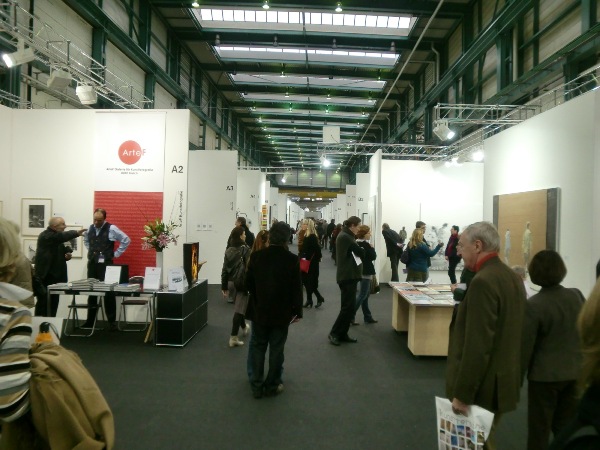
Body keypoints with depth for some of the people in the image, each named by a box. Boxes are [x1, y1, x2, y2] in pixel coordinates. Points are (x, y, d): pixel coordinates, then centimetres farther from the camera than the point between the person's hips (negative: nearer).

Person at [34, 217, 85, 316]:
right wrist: (76, 233, -39)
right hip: (46, 275, -9)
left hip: (55, 275, 9)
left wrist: (67, 255, 4)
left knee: (53, 303, 10)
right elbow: (61, 236, -32)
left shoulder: (58, 237, 16)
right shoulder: (46, 236, -12)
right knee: (44, 302, -6)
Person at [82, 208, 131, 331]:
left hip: (105, 264, -5)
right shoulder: (90, 228, 8)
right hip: (92, 263, 5)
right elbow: (86, 240, 29)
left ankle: (112, 322, 5)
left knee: (108, 292, -2)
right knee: (91, 292, 11)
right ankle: (90, 320, 22)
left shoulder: (111, 229, -10)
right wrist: (90, 251, 16)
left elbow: (126, 240, -8)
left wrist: (116, 253, -6)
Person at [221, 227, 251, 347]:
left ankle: (244, 327, 47)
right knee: (239, 310, -2)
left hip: (232, 282, 7)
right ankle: (233, 338, 0)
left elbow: (224, 270, 3)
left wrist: (224, 287, 9)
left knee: (239, 306, 26)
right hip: (243, 282, -7)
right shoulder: (246, 249, -13)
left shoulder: (228, 251, 3)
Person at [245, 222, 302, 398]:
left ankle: (257, 386, 20)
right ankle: (272, 385, 20)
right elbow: (296, 288, -10)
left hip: (259, 310, 2)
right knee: (276, 349, 10)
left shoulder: (256, 256, -7)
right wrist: (298, 311, 1)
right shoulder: (292, 259, -14)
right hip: (282, 312, -2)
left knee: (258, 347, 14)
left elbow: (248, 283, 1)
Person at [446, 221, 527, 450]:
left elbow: (477, 346, -26)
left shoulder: (483, 281, -23)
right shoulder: (512, 277, 7)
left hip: (483, 388, -9)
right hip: (504, 381, 9)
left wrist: (462, 394, -19)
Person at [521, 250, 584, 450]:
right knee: (567, 427, 19)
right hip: (575, 372, 5)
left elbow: (525, 346, -14)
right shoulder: (577, 296, -4)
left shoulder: (534, 304, -19)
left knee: (539, 429, 10)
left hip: (545, 375, -5)